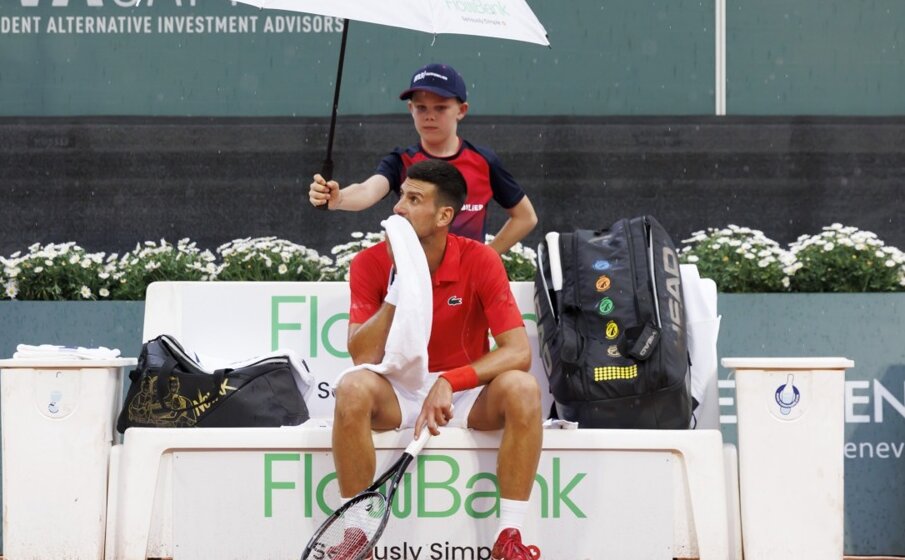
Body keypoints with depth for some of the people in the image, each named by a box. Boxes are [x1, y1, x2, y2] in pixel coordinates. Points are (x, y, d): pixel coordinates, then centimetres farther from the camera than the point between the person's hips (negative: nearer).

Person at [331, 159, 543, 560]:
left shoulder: (480, 262, -11)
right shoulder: (371, 264, -8)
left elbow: (518, 351, -18)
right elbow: (362, 357, -16)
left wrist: (448, 383, -30)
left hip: (465, 395, 0)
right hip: (397, 394, 0)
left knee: (522, 389, -31)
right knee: (353, 388, -33)